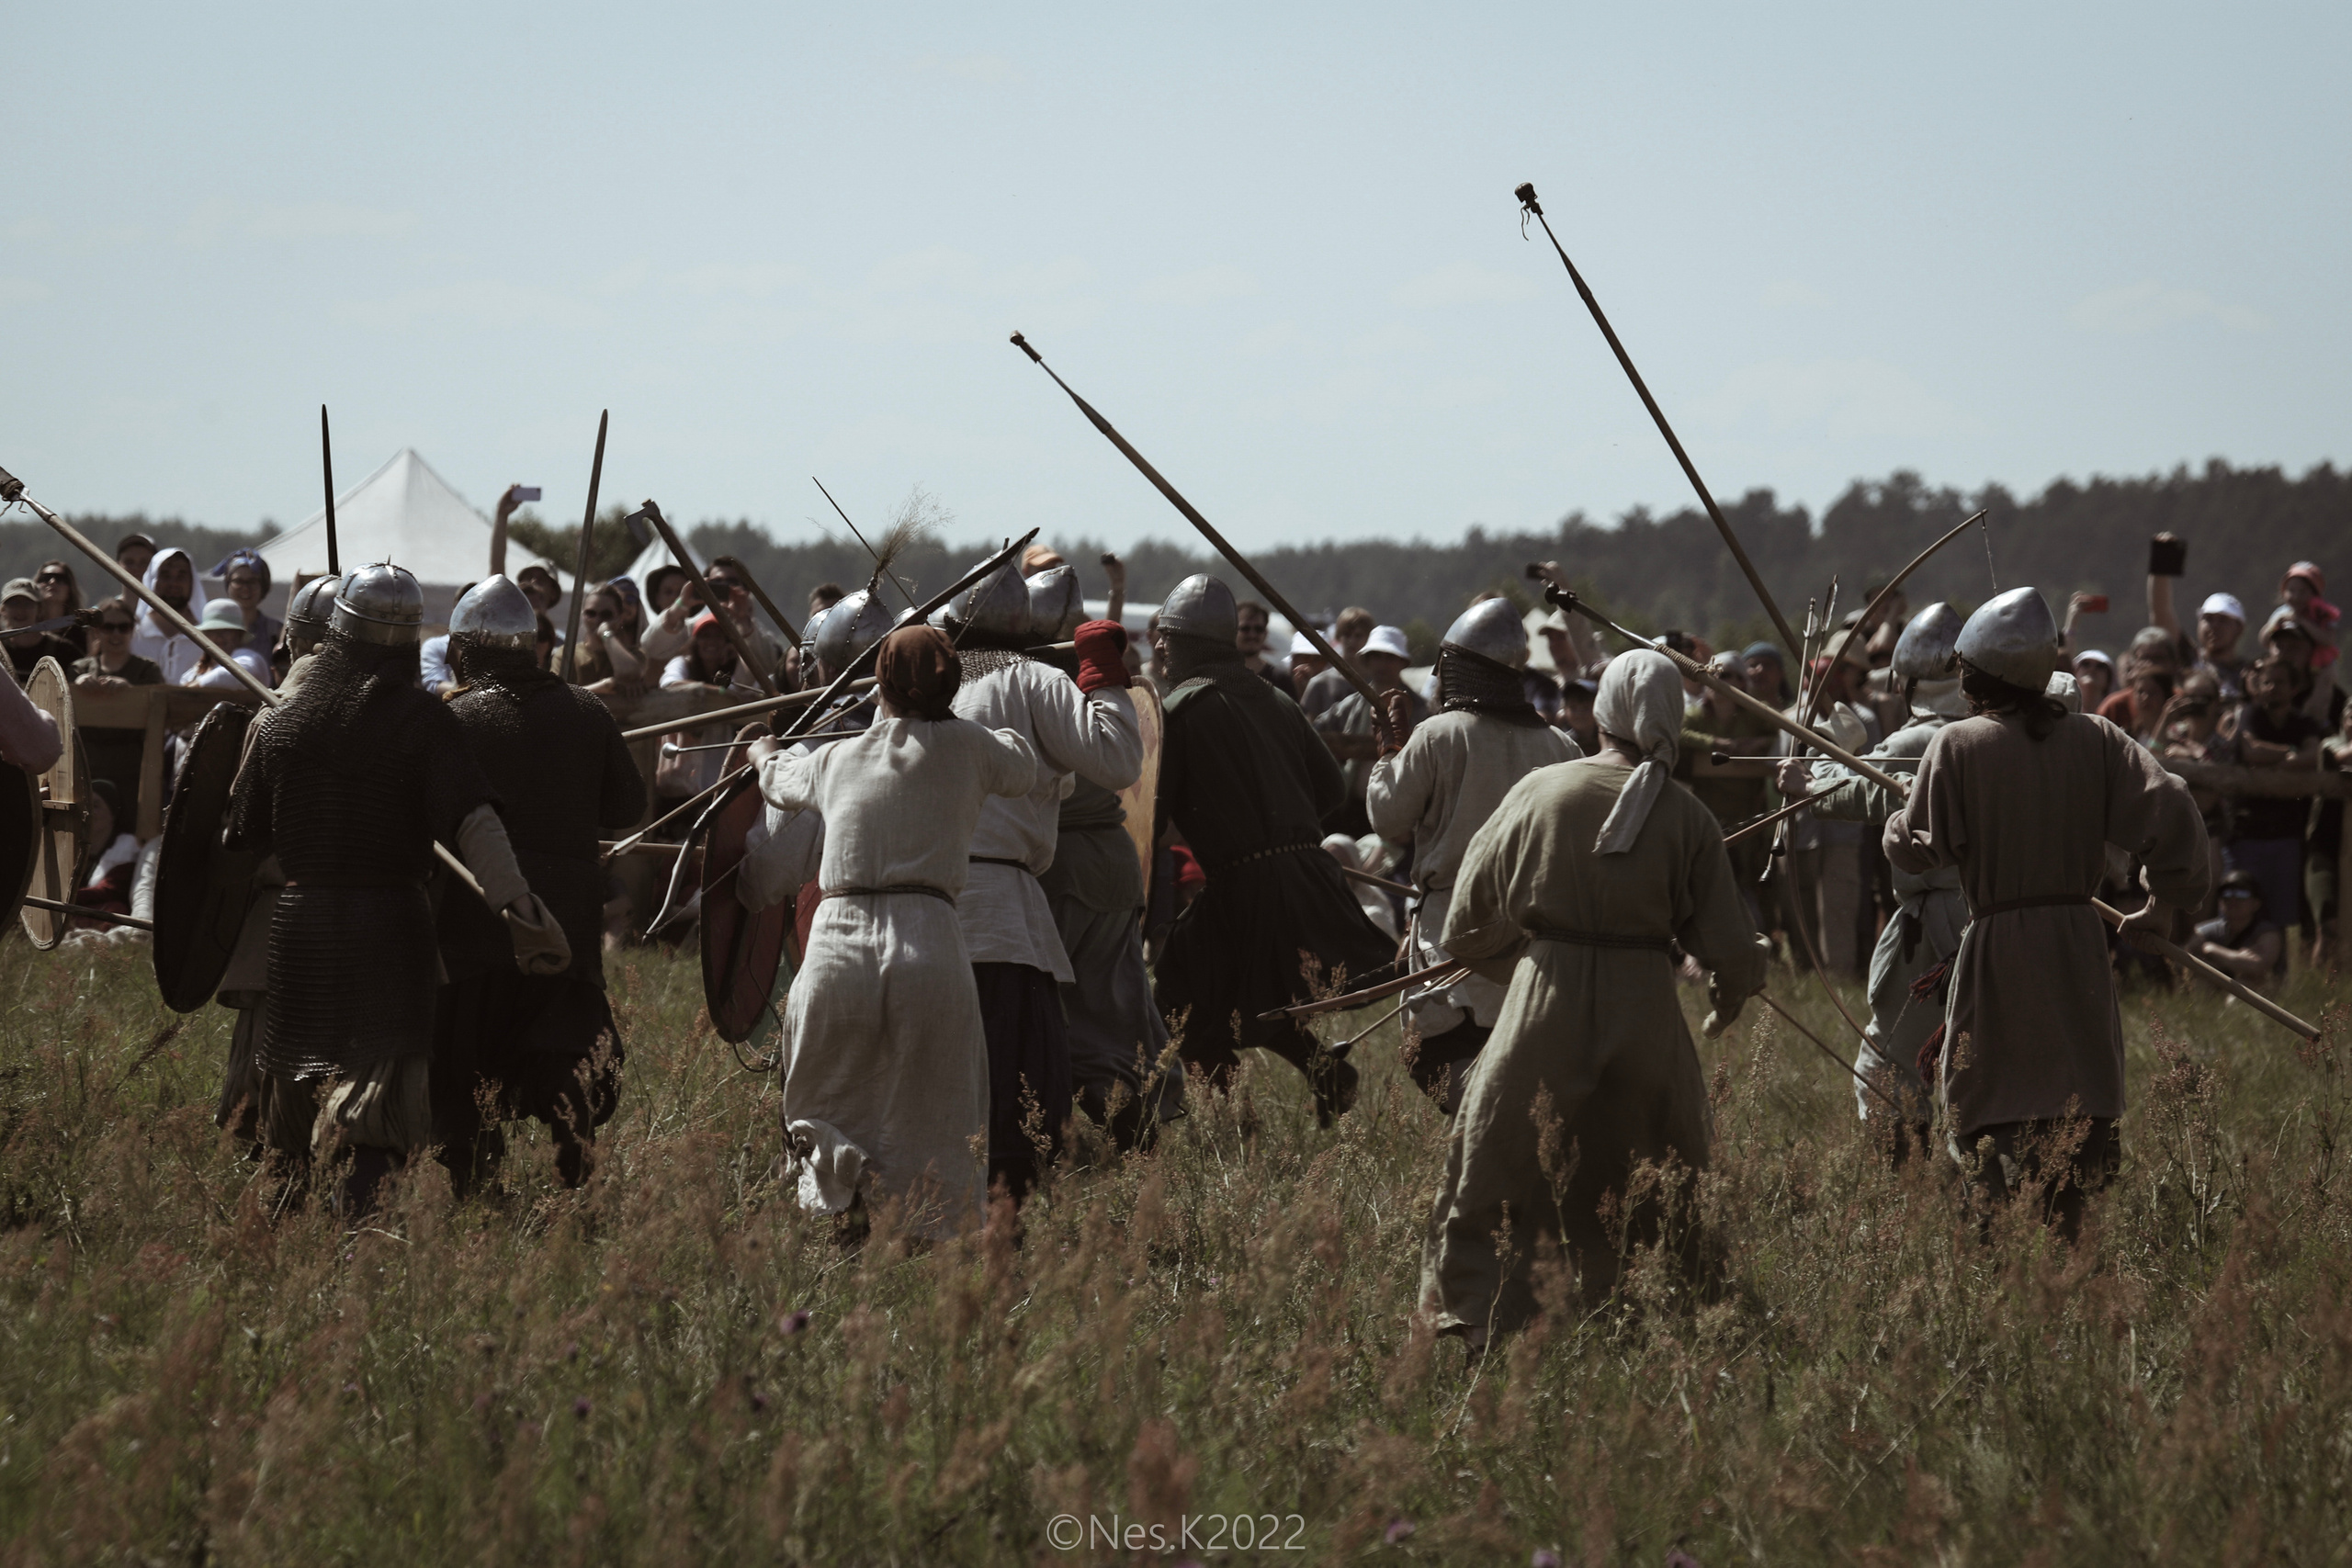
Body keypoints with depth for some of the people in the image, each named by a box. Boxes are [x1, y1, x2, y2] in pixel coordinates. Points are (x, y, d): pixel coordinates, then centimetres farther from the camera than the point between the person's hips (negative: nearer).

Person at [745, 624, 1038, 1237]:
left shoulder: (836, 759, 17)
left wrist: (766, 755, 63)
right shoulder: (965, 748, 8)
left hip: (837, 946, 1)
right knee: (931, 1136, 5)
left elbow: (784, 782, 39)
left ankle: (836, 1176, -18)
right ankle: (929, 1240, -15)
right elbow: (1025, 771, 30)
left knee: (822, 1113, 13)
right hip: (930, 947, -1)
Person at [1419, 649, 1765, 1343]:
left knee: (1492, 1180, 5)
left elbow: (1469, 925, 6)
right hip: (1647, 1012, 1)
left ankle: (1474, 1325, -5)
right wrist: (1728, 1000, 22)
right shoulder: (1685, 816, -2)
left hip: (1545, 1003, -1)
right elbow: (1731, 947, 0)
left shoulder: (1539, 791, 0)